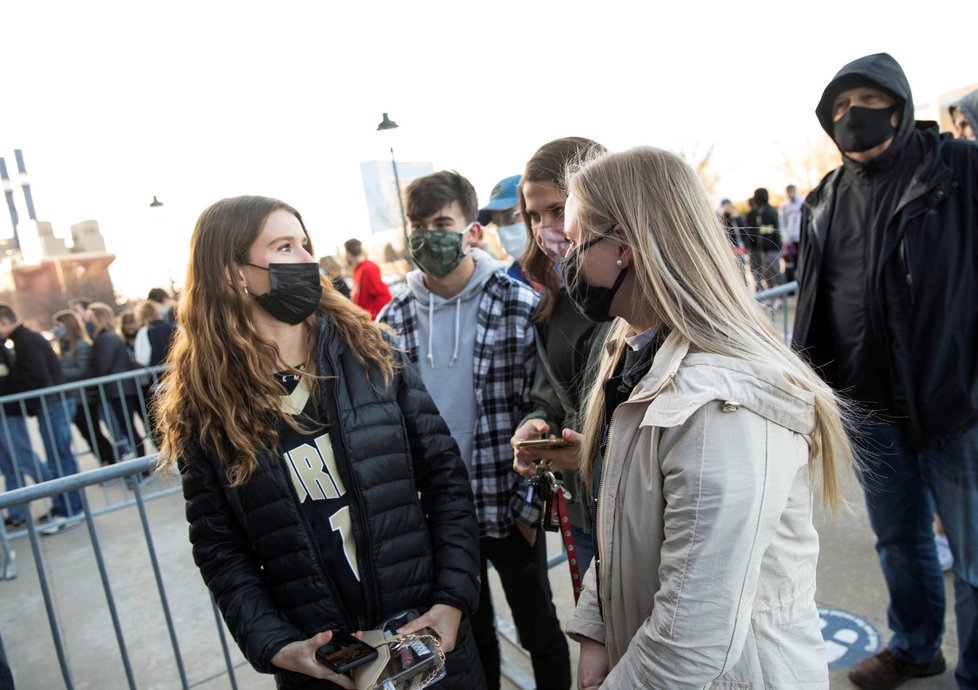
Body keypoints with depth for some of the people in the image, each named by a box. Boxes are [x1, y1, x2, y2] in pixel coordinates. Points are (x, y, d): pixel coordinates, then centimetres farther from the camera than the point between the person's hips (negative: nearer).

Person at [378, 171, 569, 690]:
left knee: (539, 631, 17)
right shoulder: (393, 321, -1)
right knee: (470, 636, 23)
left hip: (509, 509, -2)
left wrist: (530, 502, -10)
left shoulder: (519, 306, -11)